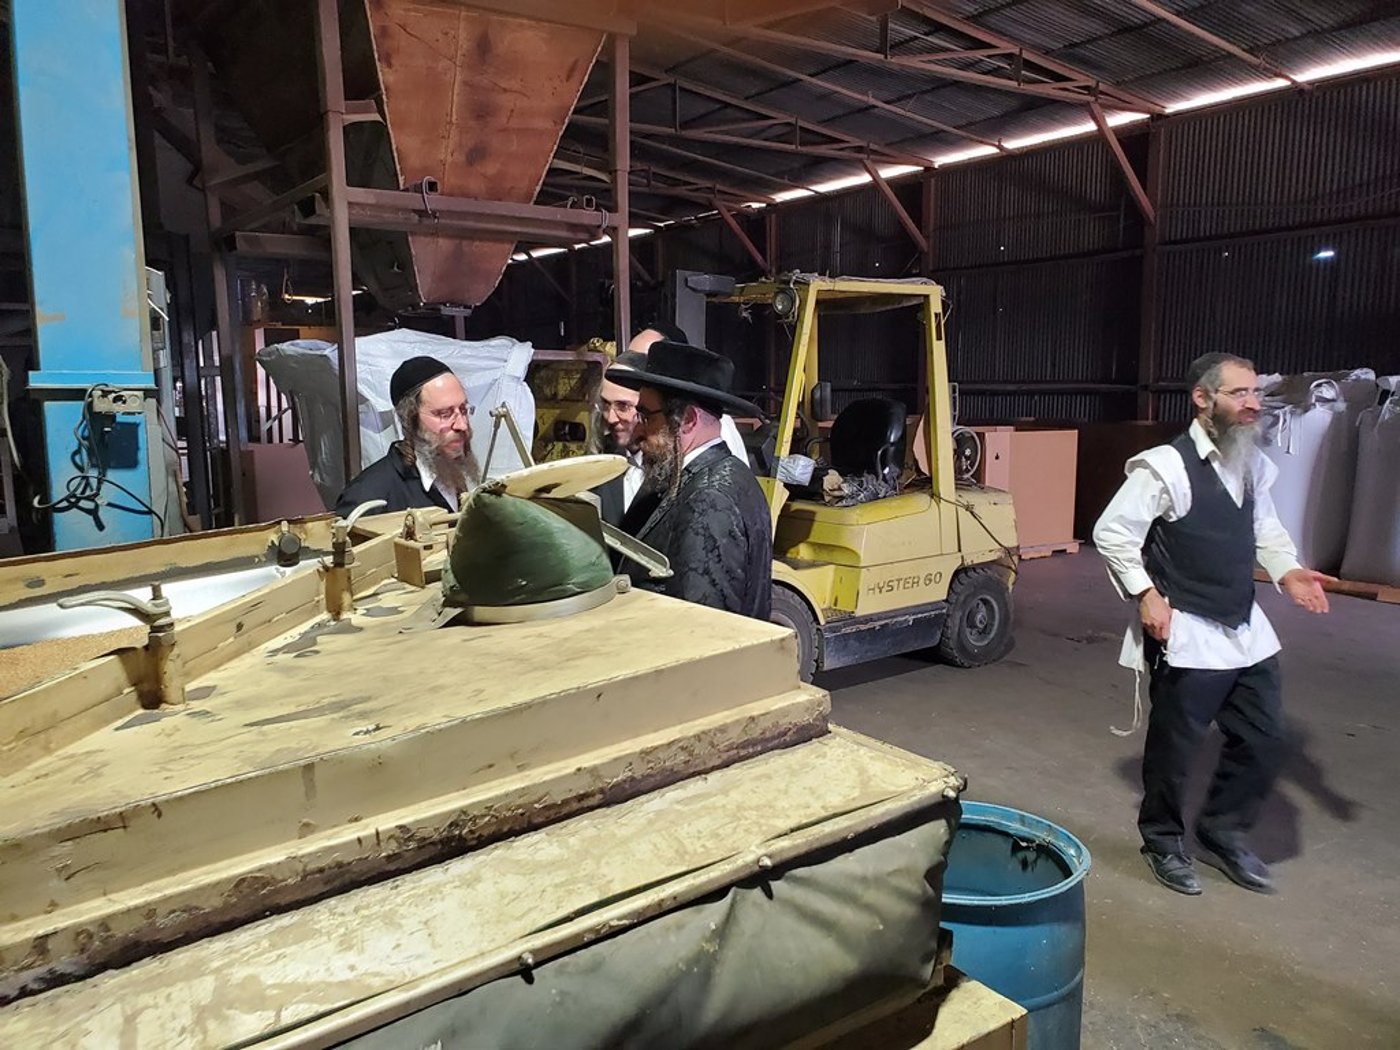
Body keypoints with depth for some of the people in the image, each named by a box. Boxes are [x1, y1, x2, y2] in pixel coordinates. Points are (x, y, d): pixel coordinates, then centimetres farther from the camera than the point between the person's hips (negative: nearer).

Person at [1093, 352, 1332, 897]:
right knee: (1174, 747, 7)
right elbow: (1111, 532, -15)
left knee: (1264, 741, 13)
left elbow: (1265, 527, 18)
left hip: (1247, 630, 8)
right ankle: (1163, 841, 31)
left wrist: (1287, 570, 0)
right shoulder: (1166, 466, -18)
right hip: (1188, 637, -7)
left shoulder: (1254, 463, 6)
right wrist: (1145, 594, -20)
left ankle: (1222, 833, 35)